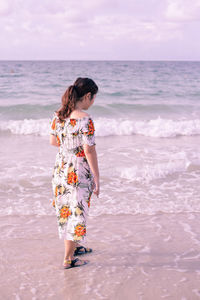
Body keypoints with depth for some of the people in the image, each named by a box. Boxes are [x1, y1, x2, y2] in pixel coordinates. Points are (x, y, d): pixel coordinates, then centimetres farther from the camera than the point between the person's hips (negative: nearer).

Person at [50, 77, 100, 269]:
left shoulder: (58, 115, 0)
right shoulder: (85, 119, -22)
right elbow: (89, 151, -21)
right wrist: (97, 178, -13)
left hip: (60, 168, 7)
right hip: (79, 172, -7)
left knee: (66, 209, 21)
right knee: (77, 212, 6)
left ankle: (74, 247, 40)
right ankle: (68, 259, 16)